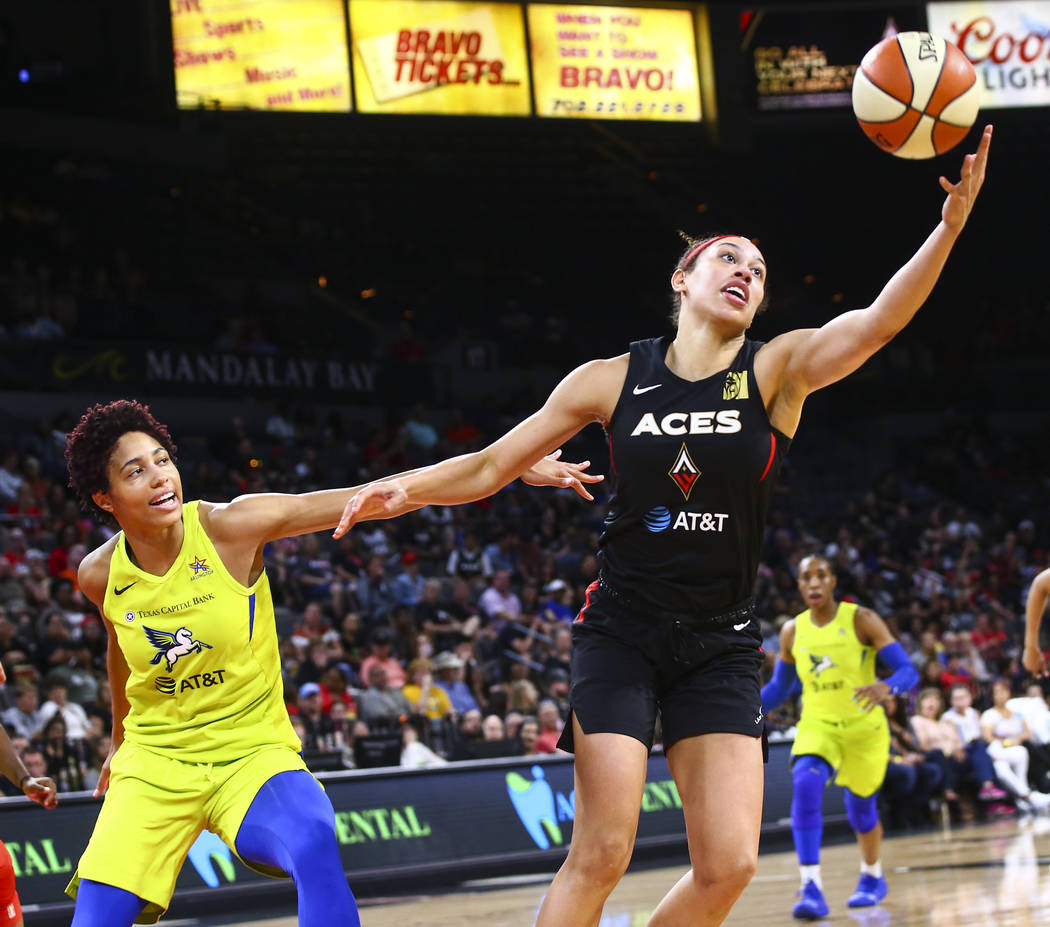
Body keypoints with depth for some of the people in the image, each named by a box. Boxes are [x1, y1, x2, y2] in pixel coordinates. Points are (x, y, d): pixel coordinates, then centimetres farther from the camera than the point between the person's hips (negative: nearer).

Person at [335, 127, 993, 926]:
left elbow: (876, 323, -22)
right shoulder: (611, 380, -1)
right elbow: (490, 468, 4)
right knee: (602, 854, -11)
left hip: (720, 646, 1)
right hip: (621, 633, -1)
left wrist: (949, 227, -38)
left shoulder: (777, 371, -4)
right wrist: (408, 488, -16)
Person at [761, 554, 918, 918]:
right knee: (805, 783, -28)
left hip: (864, 727, -1)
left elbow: (908, 670, -15)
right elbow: (779, 686, 15)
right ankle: (811, 887, -32)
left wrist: (885, 687, -38)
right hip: (818, 725, 1)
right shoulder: (793, 631, 0)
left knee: (861, 810, 10)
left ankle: (872, 877, 43)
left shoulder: (861, 620, -11)